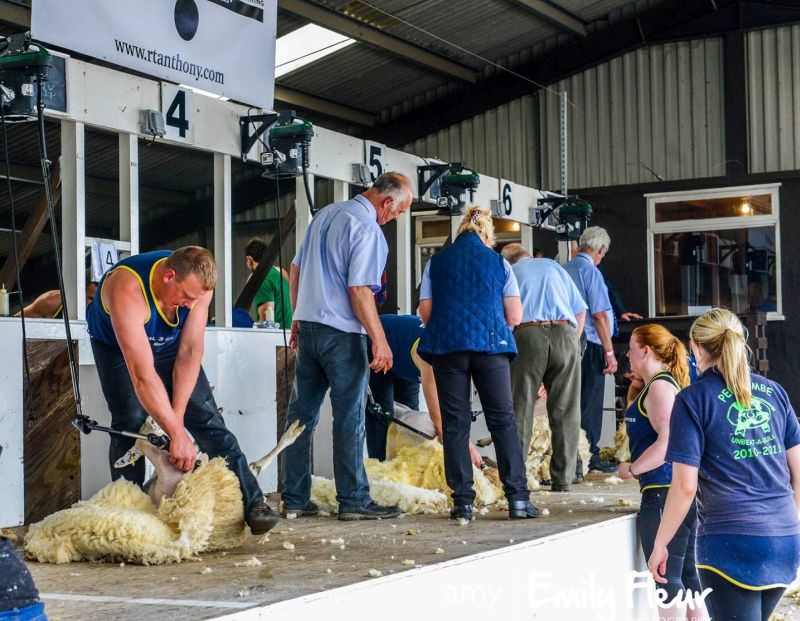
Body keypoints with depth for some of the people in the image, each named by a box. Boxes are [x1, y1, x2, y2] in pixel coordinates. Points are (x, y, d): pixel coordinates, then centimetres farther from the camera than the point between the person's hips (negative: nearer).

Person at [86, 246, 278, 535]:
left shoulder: (197, 283, -27)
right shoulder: (127, 290, -42)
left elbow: (190, 352, -23)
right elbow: (142, 374, -45)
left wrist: (177, 417, -29)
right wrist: (177, 433, -44)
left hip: (169, 343, 3)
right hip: (116, 345, -3)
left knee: (206, 418, -8)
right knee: (129, 423, -18)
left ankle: (252, 503, -12)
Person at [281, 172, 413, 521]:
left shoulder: (325, 215, 14)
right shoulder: (367, 229, -12)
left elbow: (296, 270, 18)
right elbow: (359, 290, -18)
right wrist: (380, 341, -15)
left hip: (307, 325, 8)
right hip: (341, 333, -8)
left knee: (302, 414, 9)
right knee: (349, 417, -1)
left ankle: (294, 499, 13)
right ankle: (354, 501, 2)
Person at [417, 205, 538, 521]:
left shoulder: (436, 262, 11)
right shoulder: (498, 262, 10)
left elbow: (425, 311, 7)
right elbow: (514, 316, 6)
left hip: (446, 345, 1)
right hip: (491, 345, 0)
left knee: (455, 424, 4)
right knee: (503, 420, 4)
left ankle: (463, 502, 2)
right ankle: (518, 497, -1)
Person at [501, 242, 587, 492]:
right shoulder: (553, 266, 25)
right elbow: (580, 310, 18)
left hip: (527, 335, -1)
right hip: (565, 333, 1)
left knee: (520, 409, 2)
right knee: (565, 411, 5)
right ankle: (562, 479, 6)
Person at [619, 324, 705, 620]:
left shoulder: (660, 386, -13)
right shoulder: (669, 382, 17)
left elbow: (668, 441, -24)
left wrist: (631, 468, -15)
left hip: (663, 493, -10)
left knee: (666, 576, -5)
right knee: (688, 573, 13)